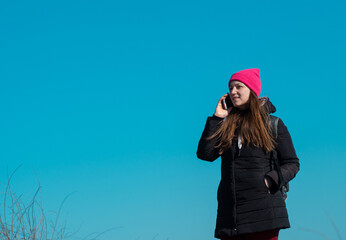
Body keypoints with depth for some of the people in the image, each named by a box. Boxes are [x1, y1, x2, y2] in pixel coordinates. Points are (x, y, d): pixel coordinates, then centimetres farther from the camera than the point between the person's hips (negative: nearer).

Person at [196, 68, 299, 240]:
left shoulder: (272, 124, 8)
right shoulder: (226, 125, 17)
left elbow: (292, 164, 7)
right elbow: (205, 154, 3)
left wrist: (270, 180, -12)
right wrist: (216, 118, 4)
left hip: (262, 210, -3)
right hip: (230, 211, 4)